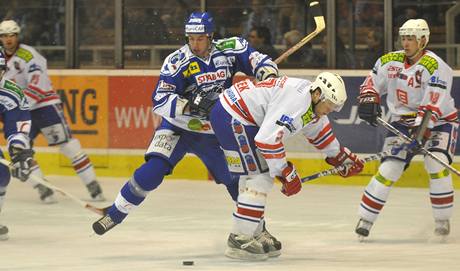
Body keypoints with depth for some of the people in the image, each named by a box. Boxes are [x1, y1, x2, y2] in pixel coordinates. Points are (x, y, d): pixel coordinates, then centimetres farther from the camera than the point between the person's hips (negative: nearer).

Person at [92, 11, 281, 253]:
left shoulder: (230, 49, -9)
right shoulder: (176, 62, -18)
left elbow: (260, 62, -4)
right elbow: (160, 101, -22)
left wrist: (268, 77, -25)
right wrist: (187, 105, -36)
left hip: (213, 132, 3)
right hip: (178, 127, -3)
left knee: (237, 178, 0)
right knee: (152, 171, -20)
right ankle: (115, 214, -5)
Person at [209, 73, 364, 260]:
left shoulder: (312, 100, 9)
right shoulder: (296, 102, -24)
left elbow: (318, 128, 30)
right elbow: (268, 139, -29)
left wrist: (340, 157, 33)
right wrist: (286, 172, -20)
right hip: (231, 117, -11)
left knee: (255, 174, 17)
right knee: (260, 176, -10)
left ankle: (251, 235, 23)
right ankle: (239, 240, -8)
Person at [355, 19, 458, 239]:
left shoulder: (435, 66, -22)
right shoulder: (390, 61, -3)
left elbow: (432, 107, -29)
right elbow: (372, 83, 11)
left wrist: (420, 132, -38)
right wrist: (368, 101, -9)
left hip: (439, 121, -4)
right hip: (403, 121, 4)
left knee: (436, 166, -23)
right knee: (389, 169, -9)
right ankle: (365, 219, -1)